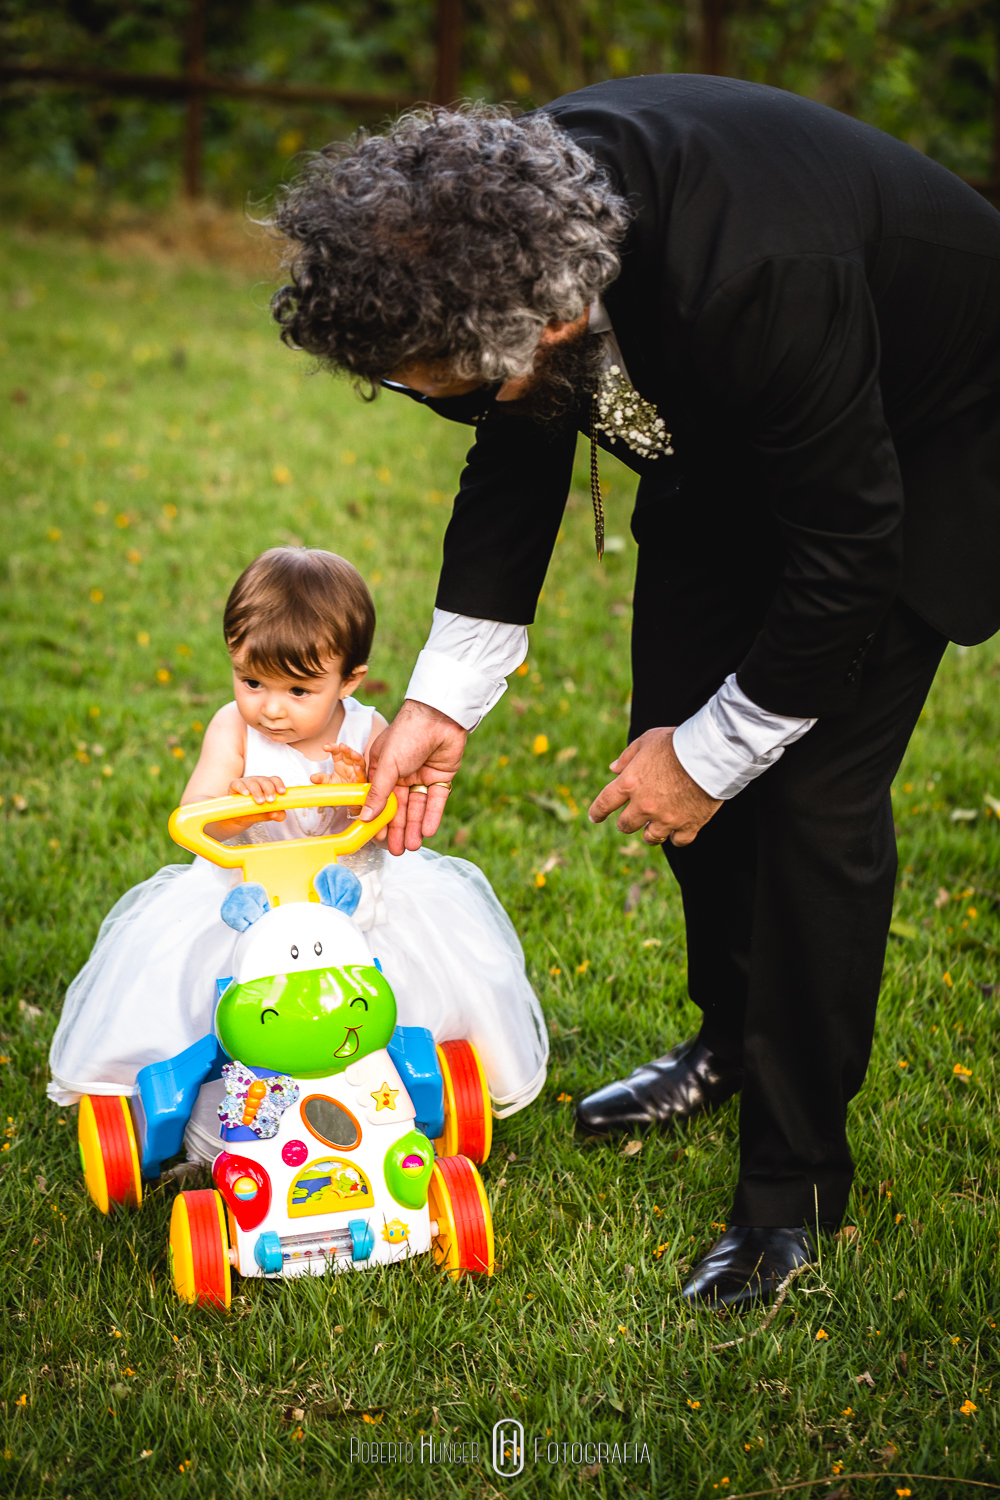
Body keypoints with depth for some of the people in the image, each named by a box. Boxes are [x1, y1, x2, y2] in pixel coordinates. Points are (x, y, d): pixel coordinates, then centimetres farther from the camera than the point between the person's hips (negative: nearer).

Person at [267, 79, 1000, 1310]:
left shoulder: (759, 280, -44)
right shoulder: (493, 217, -22)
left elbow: (848, 555, -31)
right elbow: (516, 462, -4)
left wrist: (710, 756, -20)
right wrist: (443, 702, -6)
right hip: (727, 428, 7)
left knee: (814, 793, -11)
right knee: (676, 726, 9)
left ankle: (794, 1179, 4)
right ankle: (735, 1036, 34)